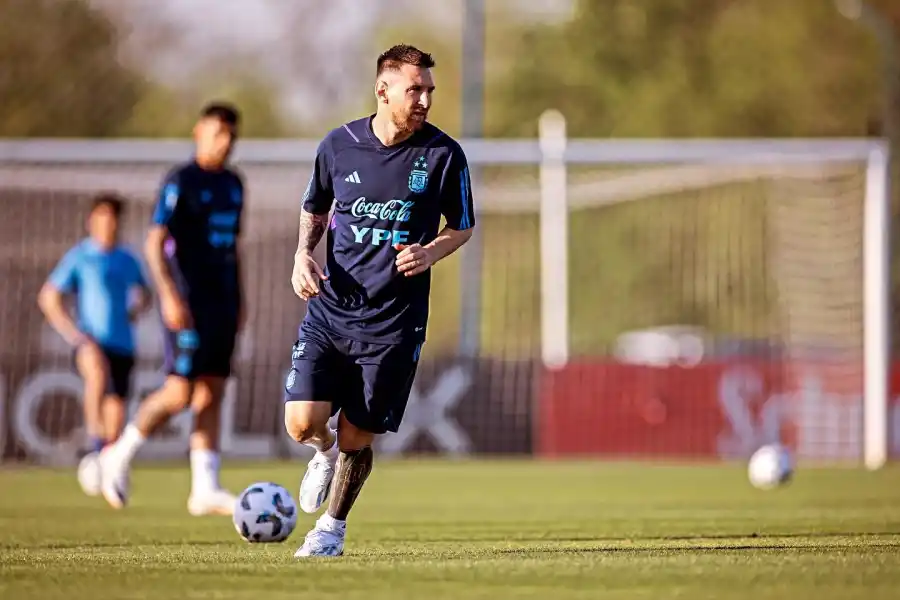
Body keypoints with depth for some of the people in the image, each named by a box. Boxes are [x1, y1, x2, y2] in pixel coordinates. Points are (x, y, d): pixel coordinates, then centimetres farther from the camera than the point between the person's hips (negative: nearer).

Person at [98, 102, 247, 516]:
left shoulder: (233, 184, 15)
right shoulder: (180, 182, -8)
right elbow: (154, 243, -14)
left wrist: (240, 302, 19)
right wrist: (170, 296, -23)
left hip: (222, 303, 7)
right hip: (188, 306, -7)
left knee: (212, 394, 3)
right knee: (180, 393, -11)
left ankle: (205, 490, 2)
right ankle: (119, 457, 6)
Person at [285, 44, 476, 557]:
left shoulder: (444, 155, -5)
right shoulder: (339, 145, 0)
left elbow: (463, 226, 8)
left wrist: (430, 252, -13)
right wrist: (304, 253, -1)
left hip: (393, 321, -1)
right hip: (330, 308, 1)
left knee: (358, 438, 1)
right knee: (302, 422, -11)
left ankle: (333, 528, 25)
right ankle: (326, 453, 26)